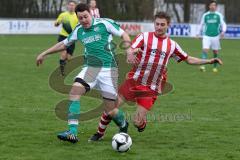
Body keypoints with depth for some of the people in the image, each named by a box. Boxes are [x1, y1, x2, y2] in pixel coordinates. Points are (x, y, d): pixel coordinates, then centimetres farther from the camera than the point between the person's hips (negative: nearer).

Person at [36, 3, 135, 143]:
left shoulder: (104, 23, -6)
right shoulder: (79, 30, 9)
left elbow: (124, 34, -2)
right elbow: (64, 44, 24)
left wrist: (129, 51, -18)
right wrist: (44, 54, 28)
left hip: (108, 69, -5)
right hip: (90, 68, 5)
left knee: (110, 110, -4)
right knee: (75, 91, -22)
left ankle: (123, 125, 33)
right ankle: (72, 133, -26)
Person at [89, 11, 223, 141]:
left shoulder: (172, 45, 8)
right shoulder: (144, 37, -2)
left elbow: (189, 60, 18)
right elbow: (129, 52, -14)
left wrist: (209, 61, 9)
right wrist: (133, 52, -39)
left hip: (151, 89, 1)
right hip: (134, 81, -1)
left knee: (138, 122, -8)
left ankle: (142, 122, 30)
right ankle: (100, 133, 19)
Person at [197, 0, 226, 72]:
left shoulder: (219, 15, 3)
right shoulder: (205, 15, 6)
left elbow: (223, 24, 3)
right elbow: (201, 25, 17)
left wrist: (223, 31, -15)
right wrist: (198, 33, 15)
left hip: (215, 36, 1)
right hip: (206, 36, -1)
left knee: (215, 52, 7)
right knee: (205, 50, -17)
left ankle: (215, 67, 22)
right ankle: (203, 66, -24)